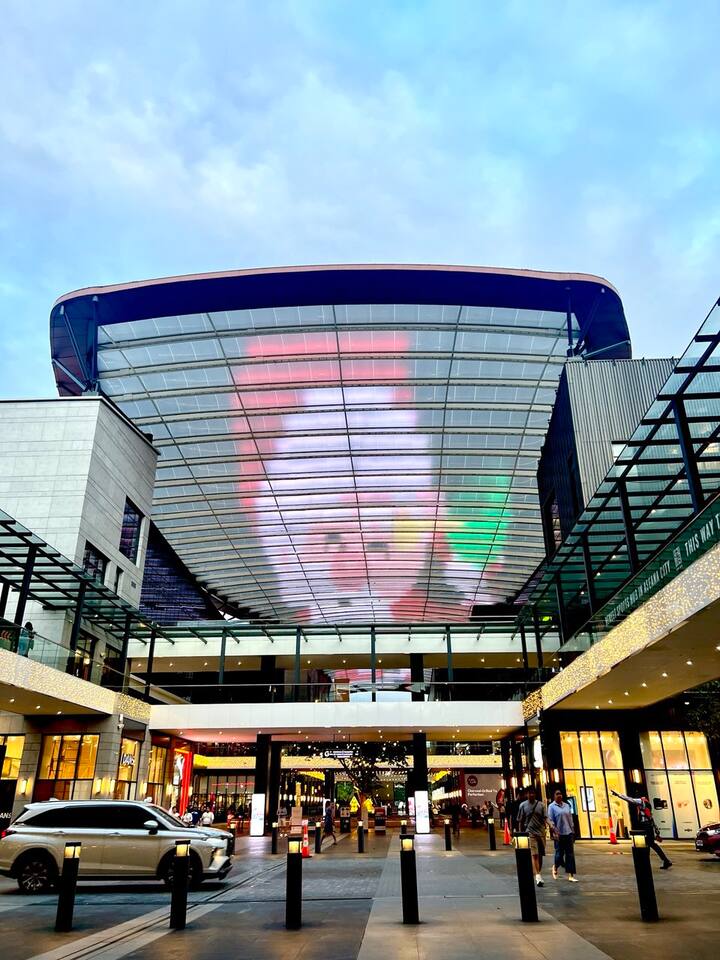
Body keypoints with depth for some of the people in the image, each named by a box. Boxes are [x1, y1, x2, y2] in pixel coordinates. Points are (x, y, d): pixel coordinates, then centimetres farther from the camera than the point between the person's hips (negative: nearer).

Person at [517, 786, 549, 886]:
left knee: (540, 855, 8)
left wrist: (546, 828, -15)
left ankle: (539, 873, 24)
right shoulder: (523, 805, 2)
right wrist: (520, 833, 4)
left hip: (541, 832, 3)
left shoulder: (541, 804, 7)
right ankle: (538, 877, -18)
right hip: (530, 833, -3)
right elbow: (520, 821, 6)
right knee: (534, 854, -13)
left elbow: (544, 818, 3)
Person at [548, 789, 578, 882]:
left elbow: (570, 819, 15)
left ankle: (571, 875, 2)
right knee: (559, 853, 2)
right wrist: (554, 832, -17)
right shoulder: (552, 807, -3)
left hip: (568, 832, 4)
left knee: (570, 854, 0)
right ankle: (555, 867, 31)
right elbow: (550, 821, -8)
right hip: (559, 834, -4)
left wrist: (573, 831, 11)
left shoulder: (567, 806, 12)